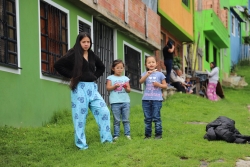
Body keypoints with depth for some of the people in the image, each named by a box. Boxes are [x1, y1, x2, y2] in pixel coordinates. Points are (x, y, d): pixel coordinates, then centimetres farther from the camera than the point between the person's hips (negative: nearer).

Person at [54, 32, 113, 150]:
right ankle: (81, 144, 7)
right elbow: (58, 65, -9)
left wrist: (95, 76, 11)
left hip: (92, 88, 6)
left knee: (104, 111, -2)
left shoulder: (92, 55, 11)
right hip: (79, 88, -5)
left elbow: (101, 67, 27)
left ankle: (106, 138, 7)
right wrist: (70, 76, -9)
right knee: (80, 116, -1)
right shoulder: (73, 55, -7)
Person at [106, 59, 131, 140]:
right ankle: (116, 135, 3)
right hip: (115, 102, -2)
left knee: (126, 120, 4)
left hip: (125, 101, 2)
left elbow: (129, 90, 9)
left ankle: (127, 134, 6)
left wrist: (126, 87, -13)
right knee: (116, 120, 0)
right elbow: (108, 88, -3)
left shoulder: (125, 78, 13)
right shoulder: (110, 78, 6)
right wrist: (115, 86, -19)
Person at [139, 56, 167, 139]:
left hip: (157, 99, -2)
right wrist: (147, 74, -29)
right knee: (147, 118, 7)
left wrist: (159, 85, -12)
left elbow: (165, 85, 8)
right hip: (146, 99, 2)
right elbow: (141, 81, -15)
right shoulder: (145, 74, 6)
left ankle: (158, 134, 7)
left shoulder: (160, 74, 4)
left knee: (156, 117, -1)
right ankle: (147, 134, 14)